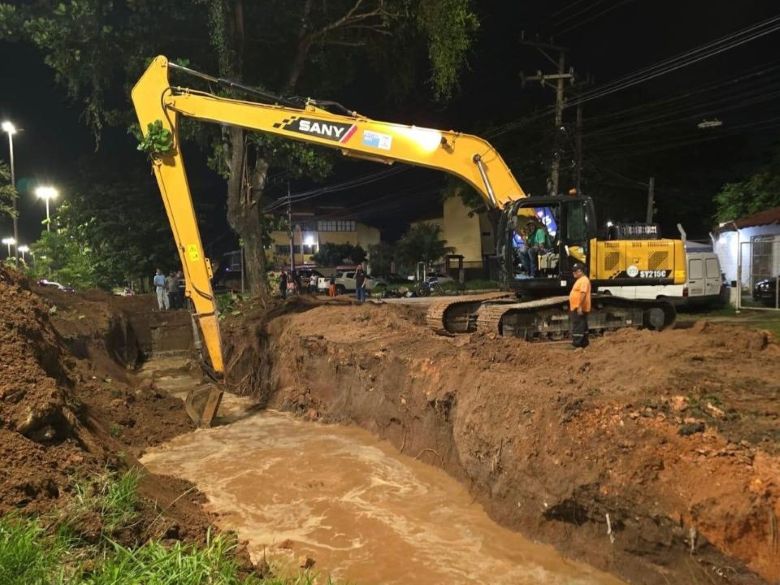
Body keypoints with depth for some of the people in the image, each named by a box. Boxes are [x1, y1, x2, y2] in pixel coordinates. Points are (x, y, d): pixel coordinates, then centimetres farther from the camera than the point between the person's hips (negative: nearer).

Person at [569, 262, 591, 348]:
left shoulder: (584, 280, -15)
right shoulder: (580, 280, 19)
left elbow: (583, 294, -24)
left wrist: (580, 307, -28)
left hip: (579, 309, -11)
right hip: (576, 308, 11)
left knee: (578, 327, -10)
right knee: (582, 327, 14)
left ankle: (577, 345, -10)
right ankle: (584, 343, 20)